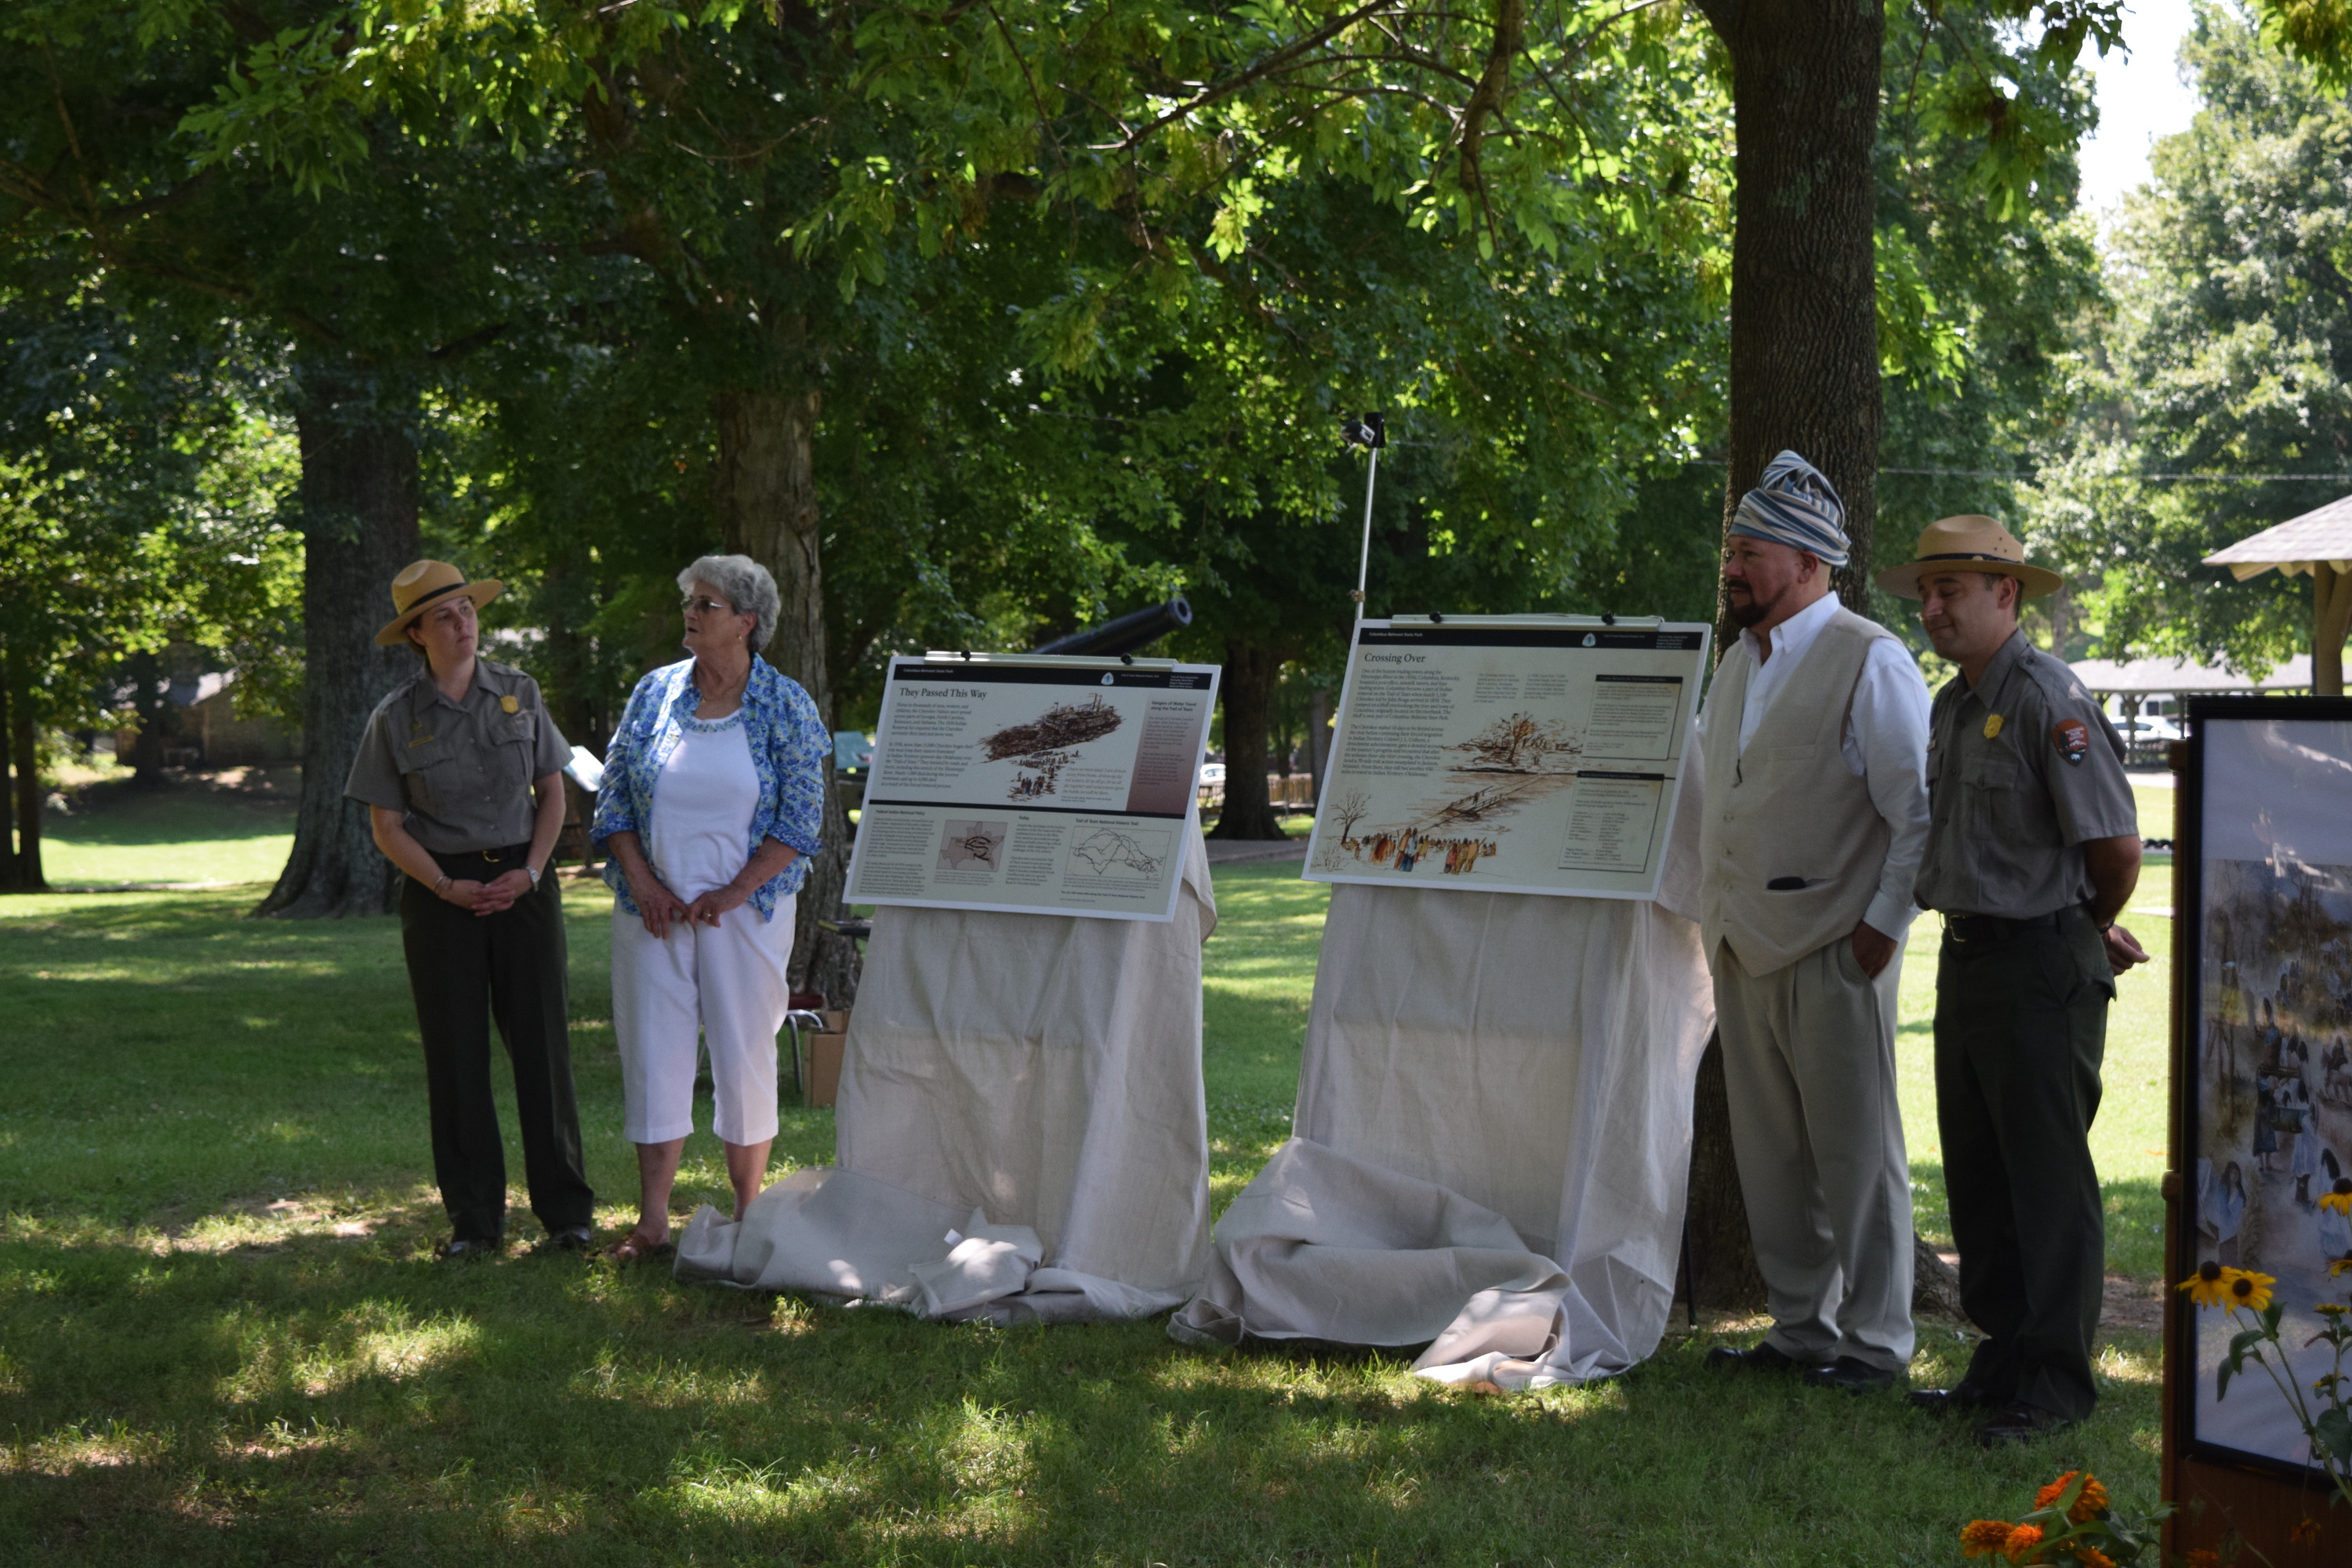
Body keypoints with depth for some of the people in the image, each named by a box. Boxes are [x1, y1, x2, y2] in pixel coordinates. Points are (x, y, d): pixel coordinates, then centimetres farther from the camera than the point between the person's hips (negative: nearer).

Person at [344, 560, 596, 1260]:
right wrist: (447, 888, -12)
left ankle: (566, 1210, 9)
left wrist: (531, 871, -6)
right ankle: (475, 1219, 11)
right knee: (456, 1056, 2)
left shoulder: (519, 693, 3)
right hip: (440, 893, -1)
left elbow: (553, 790, 8)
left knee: (542, 1043, 0)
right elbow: (386, 826, 0)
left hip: (522, 883, 1)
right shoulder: (395, 719, -2)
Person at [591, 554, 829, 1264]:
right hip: (652, 907, 2)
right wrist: (643, 884, -7)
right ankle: (652, 1220, 6)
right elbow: (612, 799, 6)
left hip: (744, 908, -2)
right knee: (652, 1053, 1)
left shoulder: (786, 707, -2)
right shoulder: (655, 693, 5)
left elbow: (801, 821, -5)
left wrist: (733, 894, -13)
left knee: (745, 1057, 2)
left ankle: (748, 1216, 14)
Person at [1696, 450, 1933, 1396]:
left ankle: (1876, 1339, 8)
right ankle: (1800, 1327, 22)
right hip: (1744, 950, 8)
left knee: (1855, 1150, -1)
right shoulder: (1738, 666, 16)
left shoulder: (1869, 661, -9)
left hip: (1835, 952, -8)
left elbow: (1921, 806, -11)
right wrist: (1715, 910, 18)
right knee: (1768, 1151, 12)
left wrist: (1885, 923, -13)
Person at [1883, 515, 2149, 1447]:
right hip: (1967, 962, 9)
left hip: (2040, 968, -9)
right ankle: (2004, 1360, 23)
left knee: (2049, 1178, -3)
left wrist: (2089, 930, 1)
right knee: (1977, 1180, 14)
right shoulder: (1951, 706, 13)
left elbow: (2116, 849, -17)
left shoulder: (2048, 700, -16)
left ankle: (2057, 1381, 3)